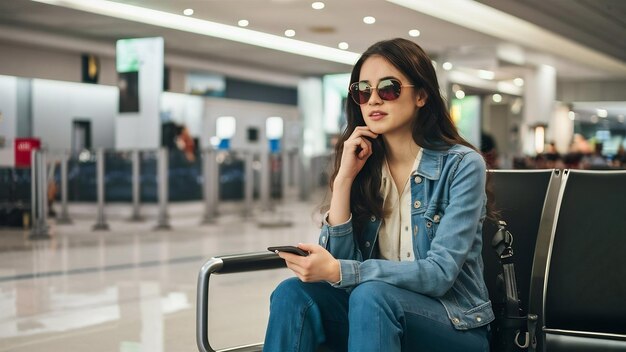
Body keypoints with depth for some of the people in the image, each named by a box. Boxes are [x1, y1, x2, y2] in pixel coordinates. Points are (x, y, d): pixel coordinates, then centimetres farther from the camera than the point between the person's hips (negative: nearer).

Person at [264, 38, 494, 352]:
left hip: (456, 326, -4)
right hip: (375, 313, 4)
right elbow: (337, 258, -4)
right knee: (293, 293, -23)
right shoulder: (365, 166, 4)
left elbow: (439, 273, -20)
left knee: (371, 294, -34)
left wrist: (338, 272, -30)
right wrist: (344, 179, -14)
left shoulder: (462, 165, -10)